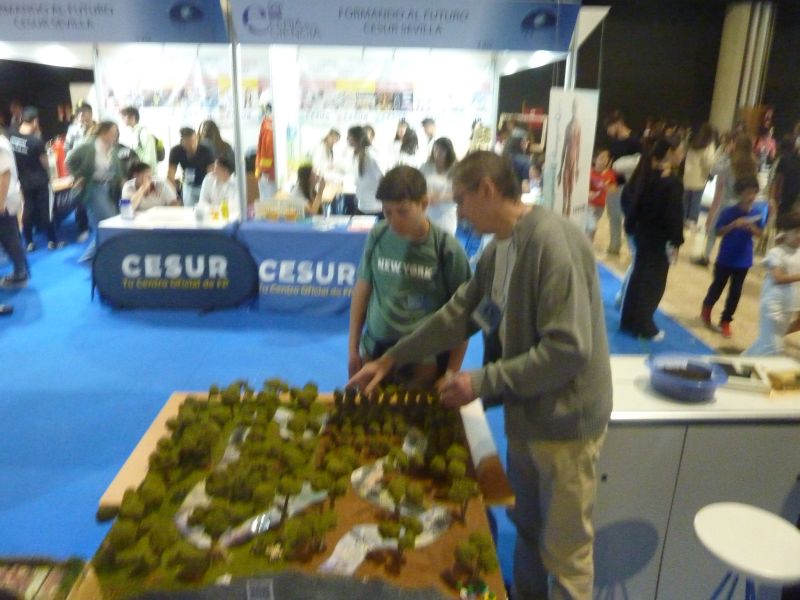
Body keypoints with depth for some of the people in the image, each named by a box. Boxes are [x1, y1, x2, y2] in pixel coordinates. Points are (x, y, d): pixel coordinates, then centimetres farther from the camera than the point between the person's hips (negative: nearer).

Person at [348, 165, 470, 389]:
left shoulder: (447, 248, -12)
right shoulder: (377, 236, -4)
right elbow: (362, 289, 7)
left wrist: (452, 373, -7)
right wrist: (353, 349, 8)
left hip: (424, 361, -3)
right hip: (374, 352, 3)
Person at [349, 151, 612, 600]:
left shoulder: (554, 242, -24)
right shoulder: (499, 247, 4)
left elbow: (568, 348, -27)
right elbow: (458, 314, 10)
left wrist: (483, 382, -21)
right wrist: (391, 360, 9)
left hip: (565, 421, -8)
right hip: (526, 414, 8)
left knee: (564, 553, 10)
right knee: (528, 531, 25)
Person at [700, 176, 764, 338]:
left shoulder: (757, 214, -4)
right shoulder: (729, 212, -14)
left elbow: (759, 234, 3)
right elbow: (718, 232, -13)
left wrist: (752, 228, -18)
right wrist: (733, 225, -28)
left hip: (743, 261, 3)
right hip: (725, 259, -3)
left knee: (735, 292, 8)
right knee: (718, 286, 13)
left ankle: (725, 321, 22)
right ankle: (706, 308, 42)